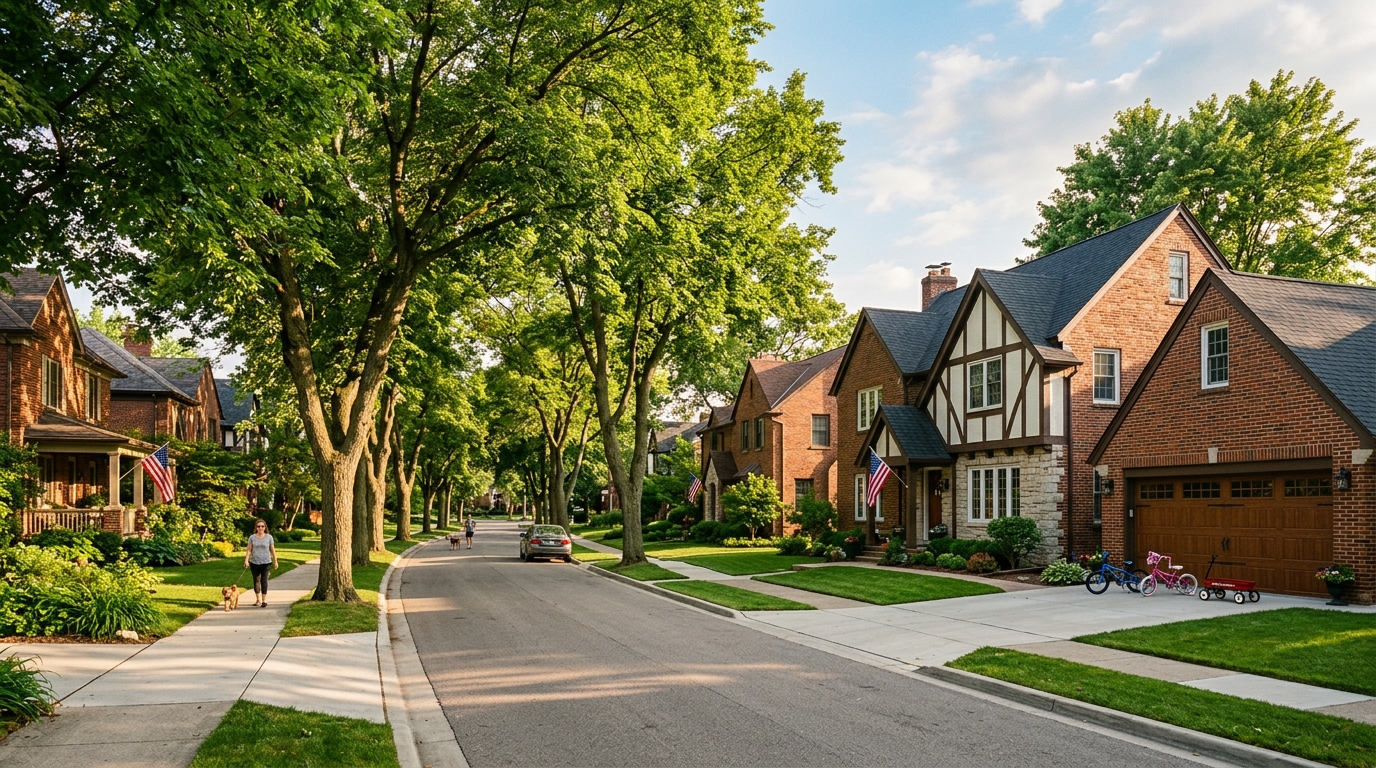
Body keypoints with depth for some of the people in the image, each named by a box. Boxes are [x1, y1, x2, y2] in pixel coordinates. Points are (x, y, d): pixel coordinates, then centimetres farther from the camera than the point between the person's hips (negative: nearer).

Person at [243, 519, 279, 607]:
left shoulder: (269, 537, 2)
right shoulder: (252, 537, 3)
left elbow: (272, 550, 5)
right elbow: (249, 550, 2)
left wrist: (275, 561, 6)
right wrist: (246, 560, -10)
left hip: (266, 562, -2)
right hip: (254, 563, 2)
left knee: (264, 580, -6)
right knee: (256, 581, 9)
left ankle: (264, 600, -2)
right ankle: (258, 599, 21)